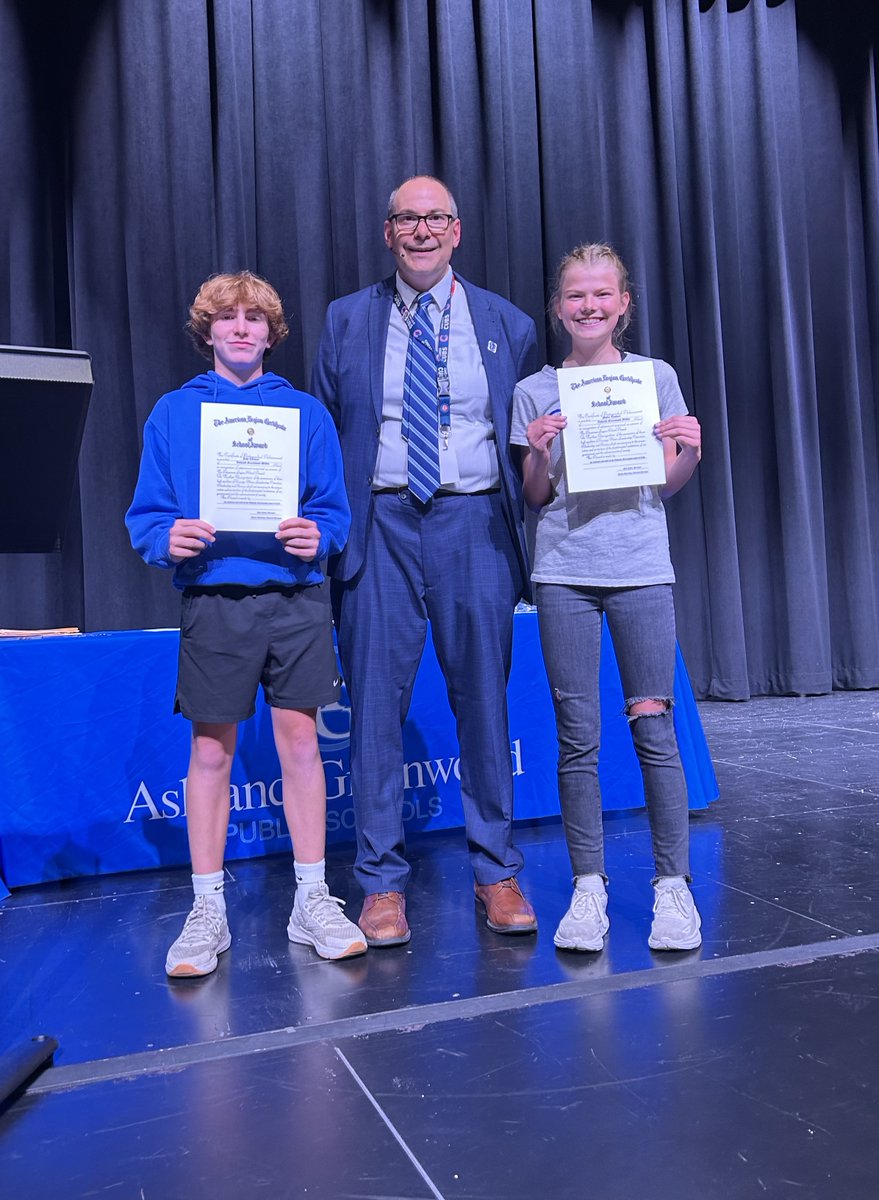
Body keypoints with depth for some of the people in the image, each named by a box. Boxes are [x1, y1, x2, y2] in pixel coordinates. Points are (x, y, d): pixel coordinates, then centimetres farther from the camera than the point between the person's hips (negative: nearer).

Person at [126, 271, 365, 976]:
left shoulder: (306, 412, 9)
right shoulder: (174, 412, 8)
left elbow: (335, 509, 7)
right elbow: (145, 513, 6)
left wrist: (317, 536, -14)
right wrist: (169, 539, -15)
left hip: (297, 599, 1)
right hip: (213, 601, 0)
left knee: (300, 742, 3)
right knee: (210, 752, 4)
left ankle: (312, 902, 16)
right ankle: (208, 912, 16)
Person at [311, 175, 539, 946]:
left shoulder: (509, 326, 12)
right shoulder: (347, 321, 12)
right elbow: (323, 433, 10)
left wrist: (531, 485, 3)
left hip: (474, 522, 1)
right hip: (382, 526, 0)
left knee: (484, 700, 4)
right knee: (376, 701, -1)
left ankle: (496, 872, 18)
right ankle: (382, 881, 12)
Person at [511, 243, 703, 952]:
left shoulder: (656, 377, 9)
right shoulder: (536, 391, 8)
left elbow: (669, 486, 10)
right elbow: (536, 499, 8)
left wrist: (691, 451, -10)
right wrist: (538, 456, -11)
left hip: (640, 568, 0)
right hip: (564, 573, 0)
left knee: (654, 727, -2)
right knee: (578, 737, 2)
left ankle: (673, 884, 11)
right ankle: (589, 887, 13)